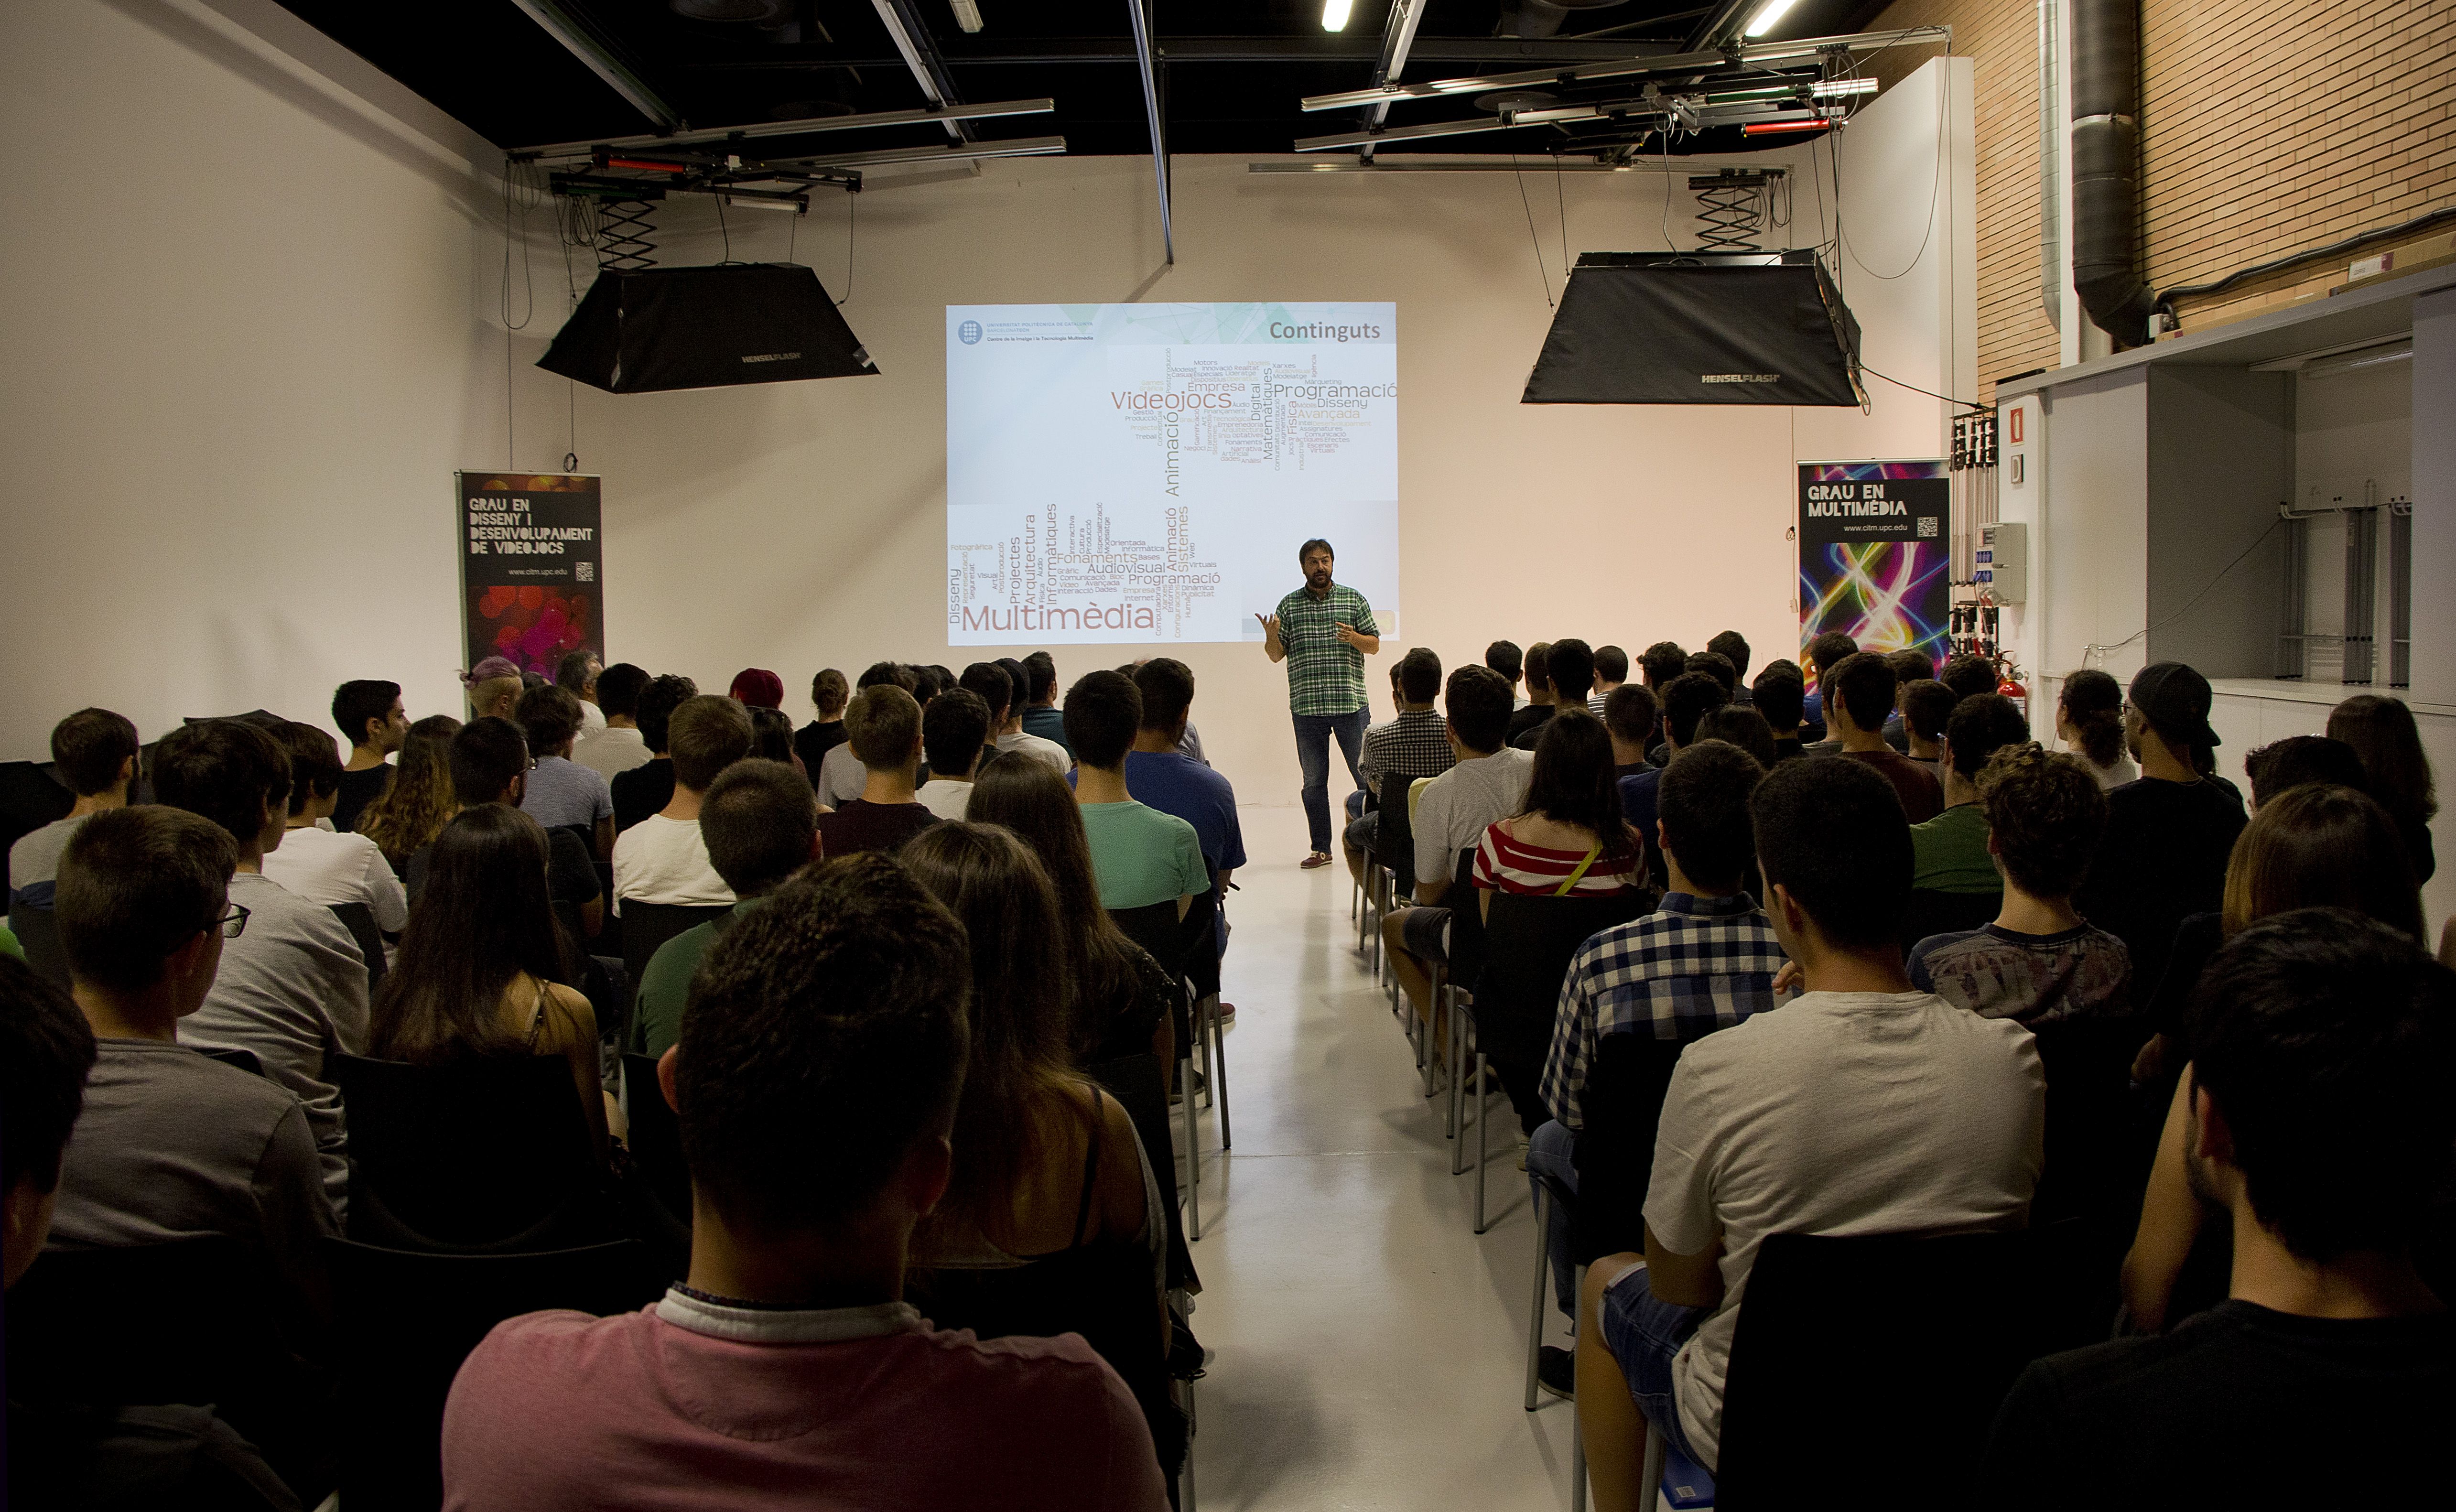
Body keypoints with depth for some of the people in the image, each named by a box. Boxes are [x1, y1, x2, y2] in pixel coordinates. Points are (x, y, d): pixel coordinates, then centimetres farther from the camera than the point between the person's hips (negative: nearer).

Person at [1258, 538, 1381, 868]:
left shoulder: (1354, 600, 6)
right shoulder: (1289, 605, 7)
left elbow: (1375, 646, 8)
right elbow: (1276, 655, 7)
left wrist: (1354, 638, -13)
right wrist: (1271, 637, -15)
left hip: (1350, 703, -1)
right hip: (1307, 706, 1)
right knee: (1314, 782, 7)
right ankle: (1321, 848, 15)